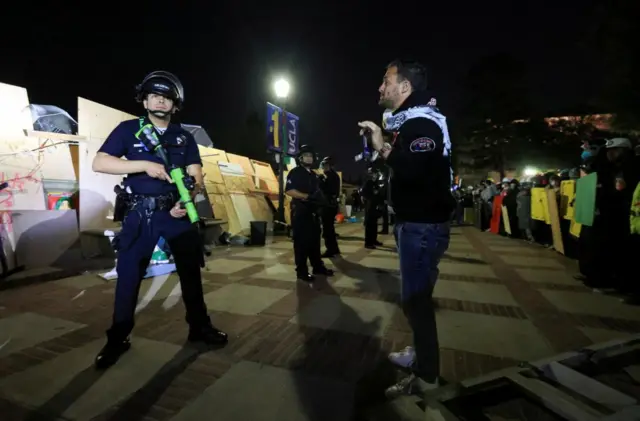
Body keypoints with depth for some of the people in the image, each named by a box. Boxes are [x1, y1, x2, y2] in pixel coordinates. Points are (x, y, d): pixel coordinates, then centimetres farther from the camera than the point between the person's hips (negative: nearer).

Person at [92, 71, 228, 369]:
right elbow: (99, 163, -5)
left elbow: (196, 175, 0)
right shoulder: (128, 129, 4)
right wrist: (145, 165, -17)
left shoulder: (184, 137, 10)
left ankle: (199, 327, 23)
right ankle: (118, 339, 22)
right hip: (139, 213, -1)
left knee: (190, 270, 7)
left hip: (176, 211, 2)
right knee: (129, 274, 3)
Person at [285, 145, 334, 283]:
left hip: (313, 212, 8)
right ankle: (301, 271, 5)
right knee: (301, 241, -3)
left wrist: (321, 199, 7)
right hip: (300, 211, -8)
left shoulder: (313, 174, 19)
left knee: (315, 240, 14)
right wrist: (307, 196, -25)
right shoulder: (295, 172, -5)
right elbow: (289, 191, -18)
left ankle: (318, 266, 25)